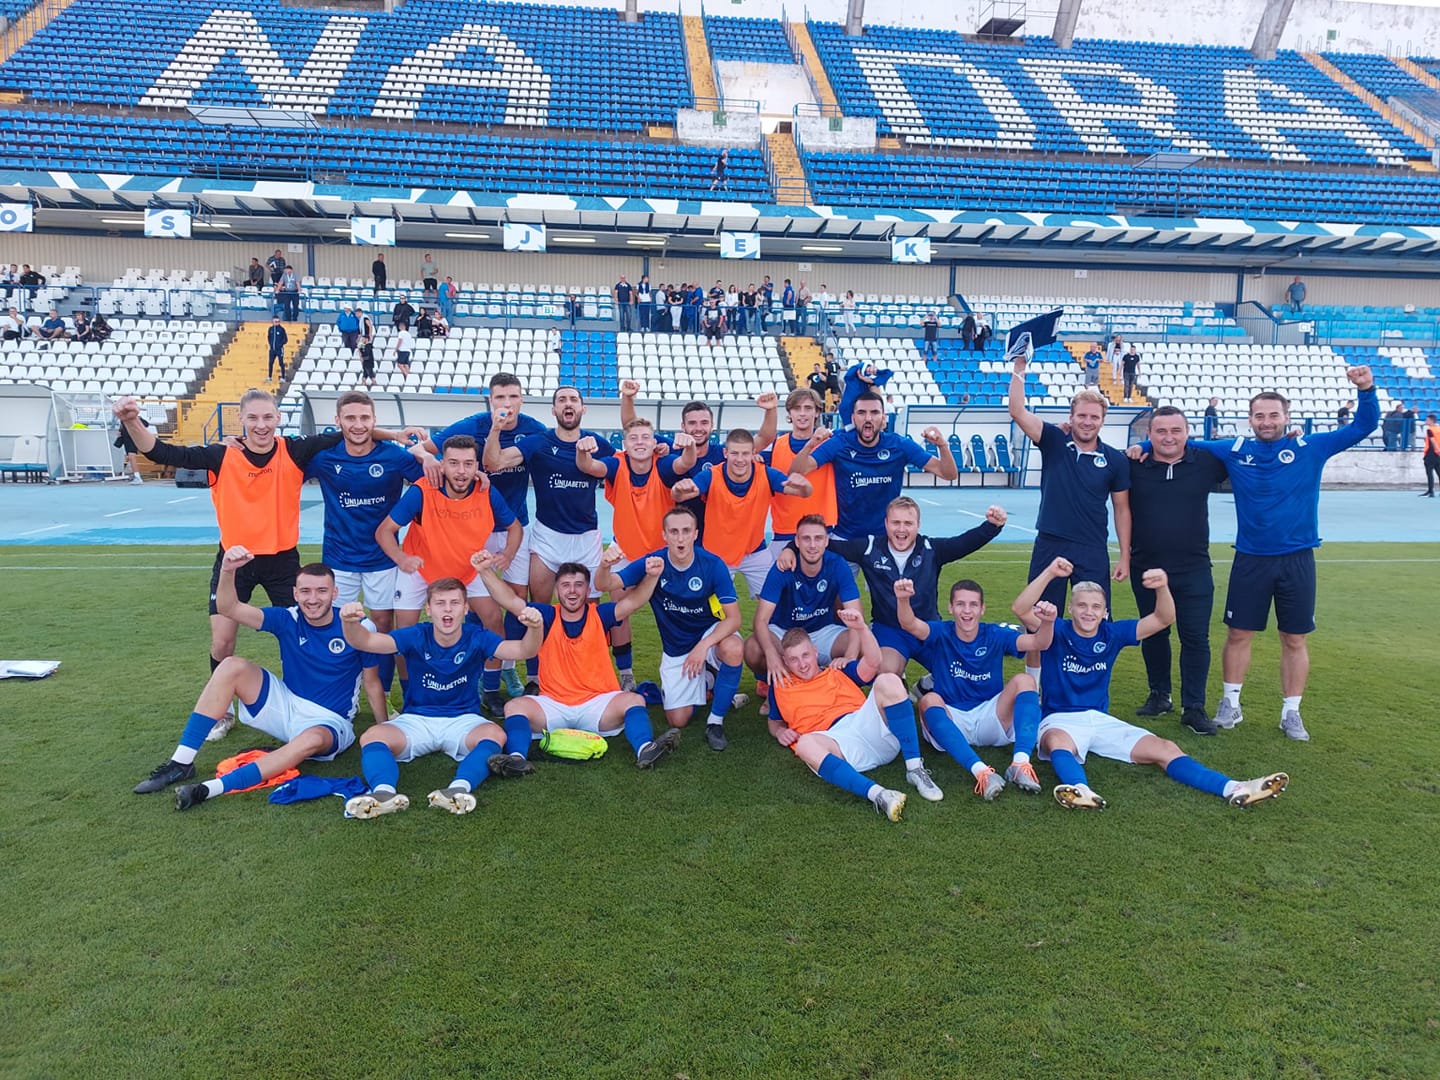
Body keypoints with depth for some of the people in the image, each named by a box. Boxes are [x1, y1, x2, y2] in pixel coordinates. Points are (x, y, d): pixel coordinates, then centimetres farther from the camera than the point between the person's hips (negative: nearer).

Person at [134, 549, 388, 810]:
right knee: (233, 666, -16)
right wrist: (227, 571, -35)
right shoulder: (288, 620, -5)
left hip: (329, 722, -4)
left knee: (312, 740, -41)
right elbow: (229, 608, -16)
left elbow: (373, 684, -4)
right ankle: (181, 762, -16)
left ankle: (210, 789, -42)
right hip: (286, 704, 4)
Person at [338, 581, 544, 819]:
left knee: (495, 733, -33)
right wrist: (351, 623, -45)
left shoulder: (477, 638, -8)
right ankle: (384, 792, -53)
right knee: (372, 736, -27)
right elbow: (366, 641, -21)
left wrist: (534, 628, -47)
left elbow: (522, 650, -23)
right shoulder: (416, 637, -7)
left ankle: (460, 788, -56)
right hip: (416, 720, 1)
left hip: (463, 720, -1)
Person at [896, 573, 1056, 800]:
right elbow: (909, 624, -25)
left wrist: (1047, 622, -37)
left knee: (1024, 680, -19)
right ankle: (980, 771, -49)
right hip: (950, 723, -1)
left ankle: (1020, 762, -36)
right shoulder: (941, 633, -3)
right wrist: (902, 599, -48)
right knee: (929, 700, -32)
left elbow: (1038, 643, -14)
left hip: (990, 720, 2)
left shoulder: (995, 635, 1)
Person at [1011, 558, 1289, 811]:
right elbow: (1020, 609, -24)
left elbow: (1163, 619, 0)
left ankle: (1232, 788, -25)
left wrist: (1162, 587, -21)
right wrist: (1049, 573, -35)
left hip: (1100, 719, 5)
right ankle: (1080, 789, -70)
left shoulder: (1112, 634, 6)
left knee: (1165, 749, -12)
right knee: (1057, 741, -42)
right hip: (1060, 720, -5)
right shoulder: (1057, 631, -5)